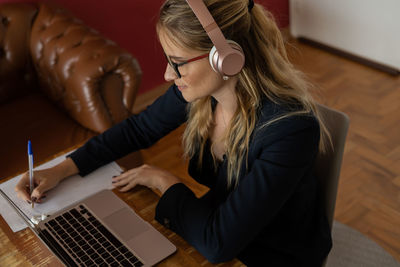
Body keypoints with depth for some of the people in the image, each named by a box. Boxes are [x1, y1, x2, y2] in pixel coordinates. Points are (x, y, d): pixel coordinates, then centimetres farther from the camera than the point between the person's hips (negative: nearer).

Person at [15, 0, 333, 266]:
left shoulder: (291, 128, -35)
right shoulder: (202, 88, -15)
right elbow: (138, 129, 4)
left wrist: (164, 181, -18)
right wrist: (62, 170, -1)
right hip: (219, 231, 5)